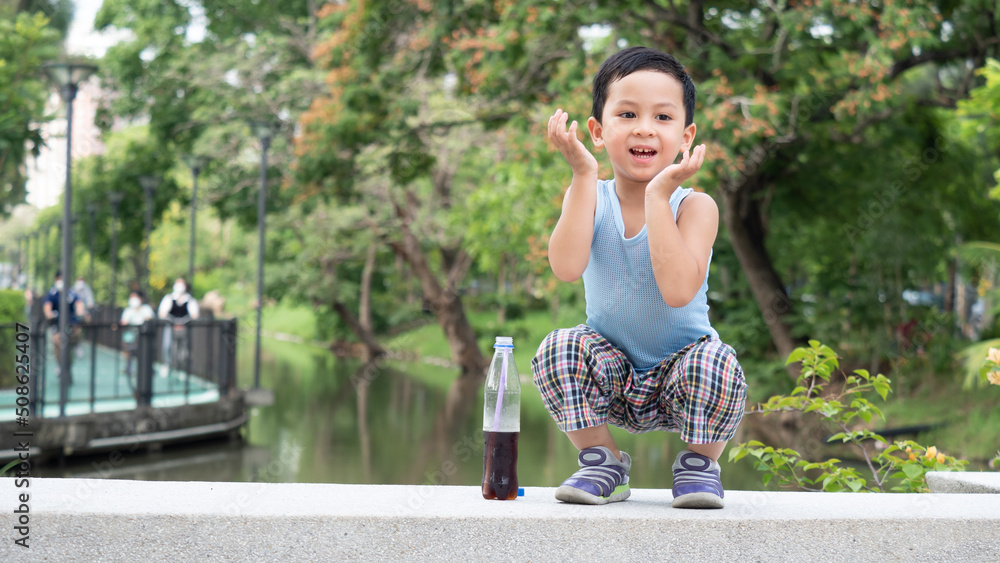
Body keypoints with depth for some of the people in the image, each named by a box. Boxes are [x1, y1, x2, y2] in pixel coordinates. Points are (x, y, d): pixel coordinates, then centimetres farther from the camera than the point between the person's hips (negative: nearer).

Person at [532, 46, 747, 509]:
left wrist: (658, 195, -31)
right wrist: (583, 175, -27)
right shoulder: (588, 196, -6)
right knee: (558, 349, -25)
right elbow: (566, 267, -27)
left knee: (716, 364, -32)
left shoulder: (694, 206, -14)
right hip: (611, 368, 2)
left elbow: (678, 291, -32)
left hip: (678, 368, -2)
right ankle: (601, 460, -1)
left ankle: (699, 464, -1)